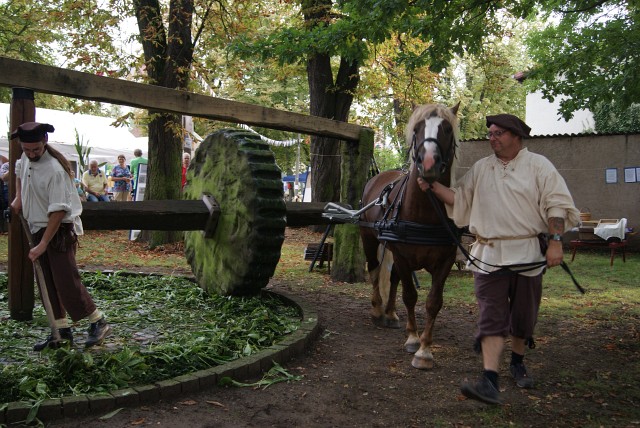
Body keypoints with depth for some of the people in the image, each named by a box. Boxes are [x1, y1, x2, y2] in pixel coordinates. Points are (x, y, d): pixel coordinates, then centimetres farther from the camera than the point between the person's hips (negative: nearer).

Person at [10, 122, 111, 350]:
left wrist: (43, 244, -24)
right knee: (47, 282, 10)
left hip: (61, 229, -8)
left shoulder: (55, 170, -24)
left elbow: (58, 211, -25)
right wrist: (18, 197, 14)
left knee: (66, 280, -11)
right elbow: (19, 171, 29)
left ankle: (98, 322, 4)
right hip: (38, 228, 8)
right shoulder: (26, 158, 2)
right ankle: (62, 329, 19)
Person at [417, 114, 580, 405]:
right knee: (491, 317, -6)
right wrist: (433, 187, 1)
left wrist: (555, 241, -13)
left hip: (527, 252, -1)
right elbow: (460, 199, 14)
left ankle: (517, 362, 37)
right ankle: (490, 380, -10)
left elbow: (557, 204, -4)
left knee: (524, 314, 13)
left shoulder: (538, 165, 0)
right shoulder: (480, 168, 11)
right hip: (488, 255, 2)